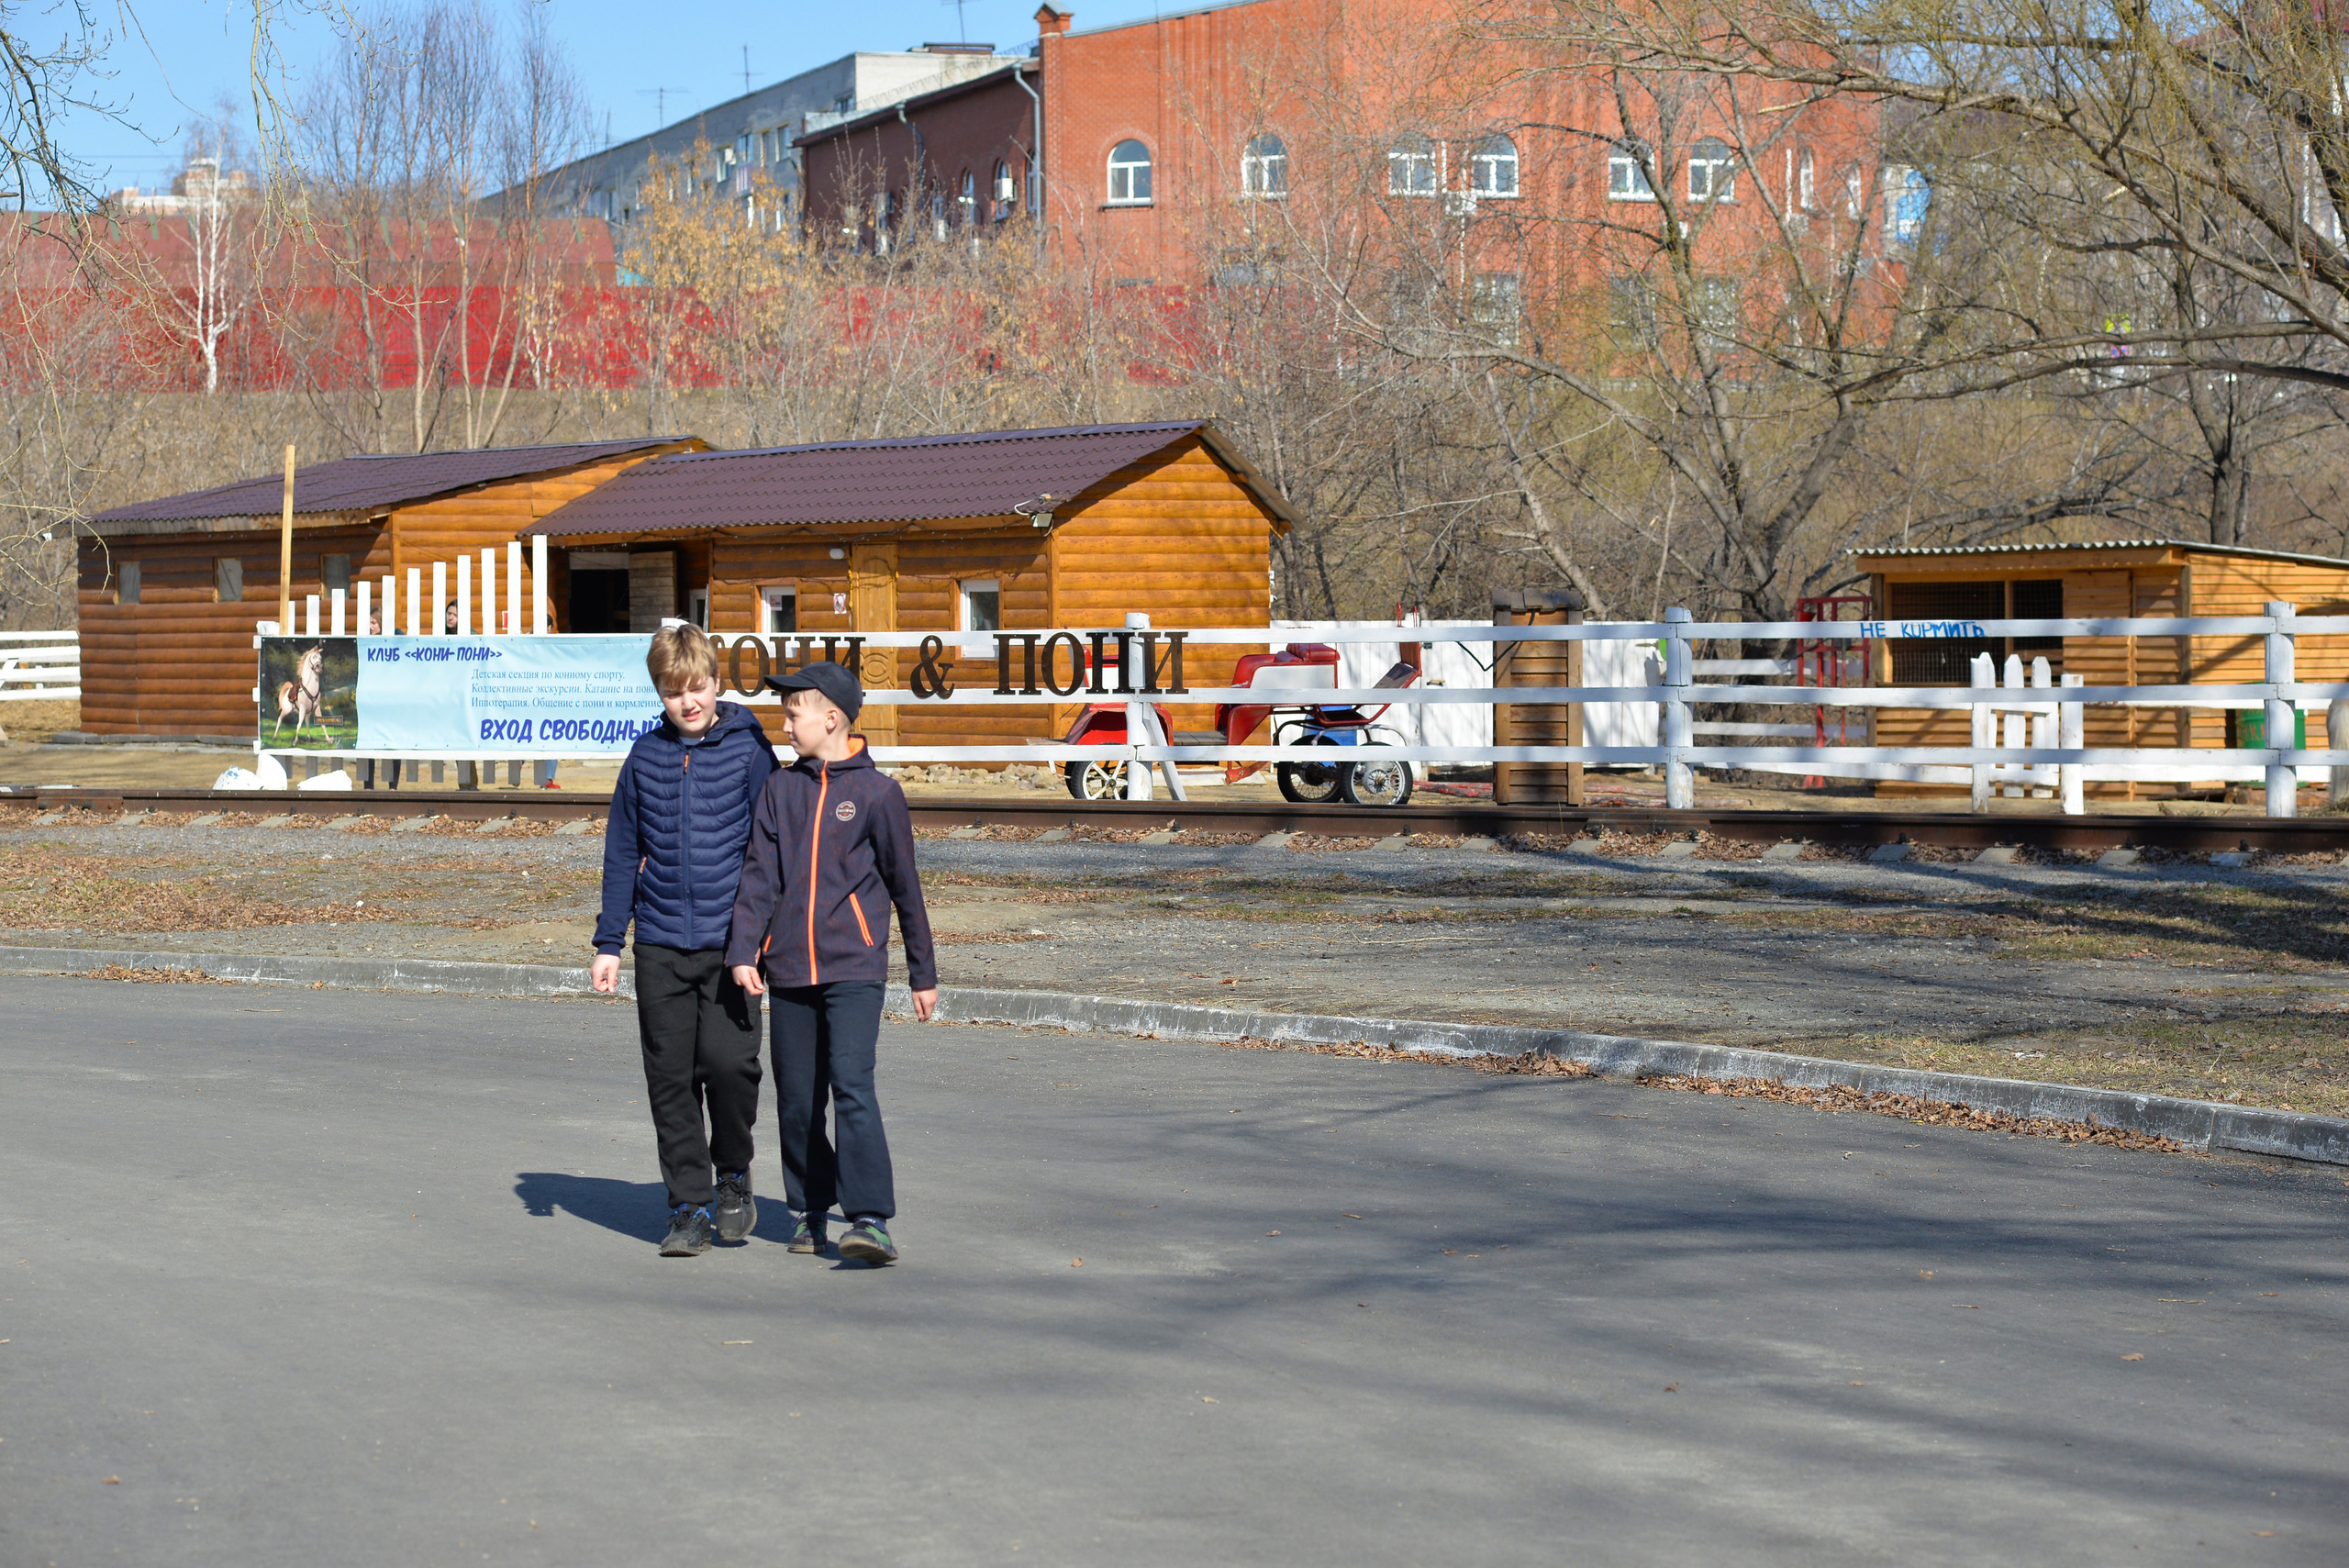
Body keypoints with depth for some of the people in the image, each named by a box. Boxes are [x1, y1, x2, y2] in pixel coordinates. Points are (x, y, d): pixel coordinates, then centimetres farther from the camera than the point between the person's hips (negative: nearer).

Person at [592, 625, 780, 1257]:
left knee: (729, 1060, -15)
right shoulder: (647, 756, 7)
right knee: (671, 1077, 3)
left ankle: (732, 1175, 11)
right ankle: (690, 1206, 12)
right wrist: (608, 942, 11)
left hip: (729, 941, -3)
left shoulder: (748, 749, 0)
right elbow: (623, 853, 14)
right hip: (661, 943, 3)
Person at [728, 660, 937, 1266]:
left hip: (854, 967, -4)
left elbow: (904, 885, 6)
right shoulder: (781, 790, 9)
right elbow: (759, 876, 5)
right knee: (797, 1099, 7)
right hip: (788, 968, 4)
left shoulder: (876, 792, 0)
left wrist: (924, 973, 10)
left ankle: (870, 1219, -19)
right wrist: (743, 951, -8)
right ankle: (810, 1211, 23)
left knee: (852, 1086, -17)